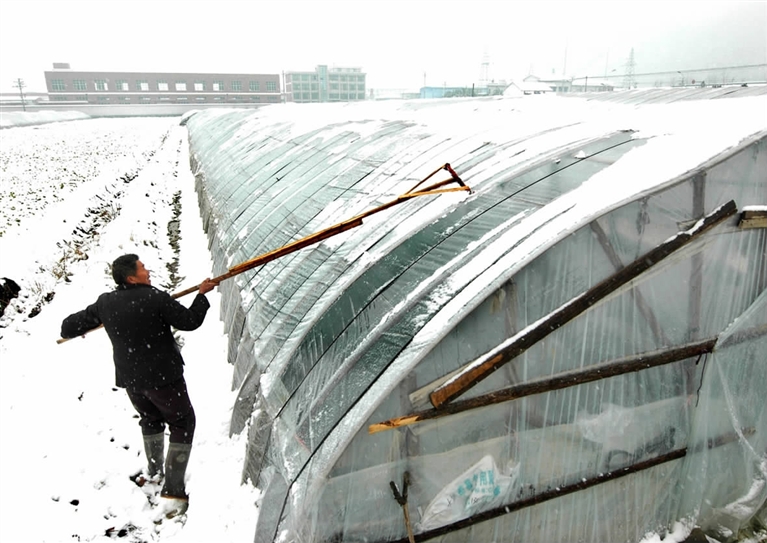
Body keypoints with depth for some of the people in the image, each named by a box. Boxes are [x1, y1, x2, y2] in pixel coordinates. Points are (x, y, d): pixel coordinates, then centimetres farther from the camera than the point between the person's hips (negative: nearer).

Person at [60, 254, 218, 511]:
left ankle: (155, 472, 43)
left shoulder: (105, 302, -5)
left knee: (150, 420, 30)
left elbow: (68, 328, 3)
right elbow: (190, 321, -13)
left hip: (129, 378, 6)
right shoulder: (155, 298, -21)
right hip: (163, 376, -6)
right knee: (182, 424, 10)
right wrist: (202, 294, 0)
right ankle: (173, 488, 8)